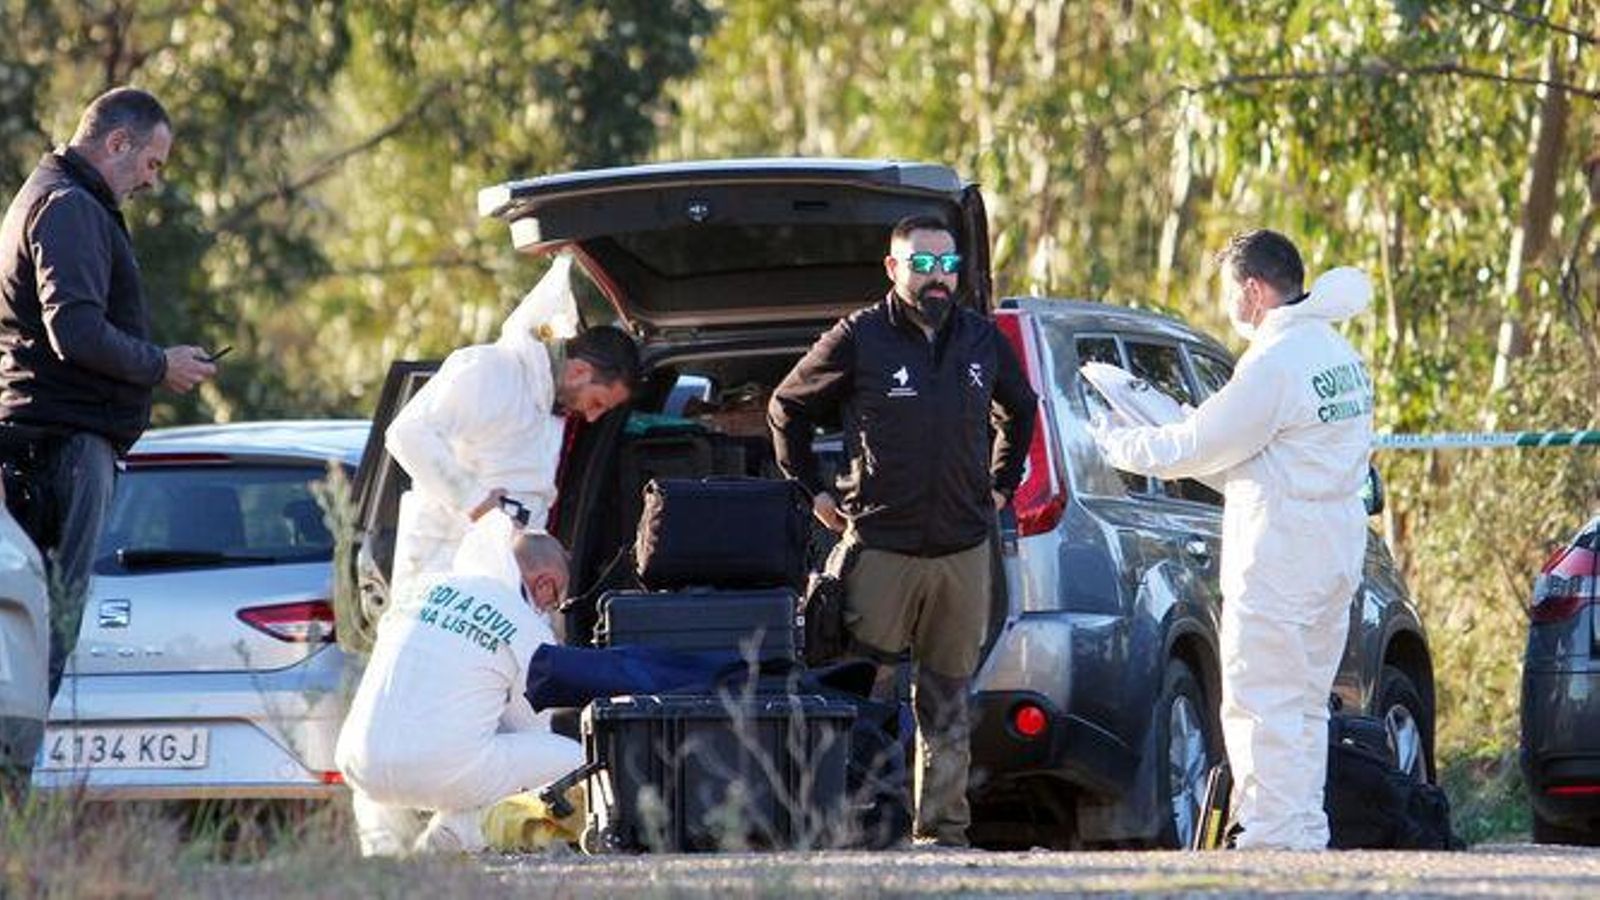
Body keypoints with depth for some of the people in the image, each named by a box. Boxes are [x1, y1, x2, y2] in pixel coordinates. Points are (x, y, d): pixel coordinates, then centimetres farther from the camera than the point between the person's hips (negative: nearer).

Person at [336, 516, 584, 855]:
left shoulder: (424, 588, 17)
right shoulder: (532, 632, 3)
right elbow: (532, 727, 12)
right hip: (444, 774, -6)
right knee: (571, 757, 8)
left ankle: (383, 827, 15)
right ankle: (459, 824, -5)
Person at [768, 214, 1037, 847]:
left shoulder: (982, 341, 10)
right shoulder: (859, 339, -2)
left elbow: (1019, 410, 30)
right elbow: (787, 407, 9)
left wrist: (1000, 485, 21)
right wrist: (813, 491, 6)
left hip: (964, 551, 4)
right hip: (880, 550, -4)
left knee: (947, 700, 8)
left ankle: (943, 829, 12)